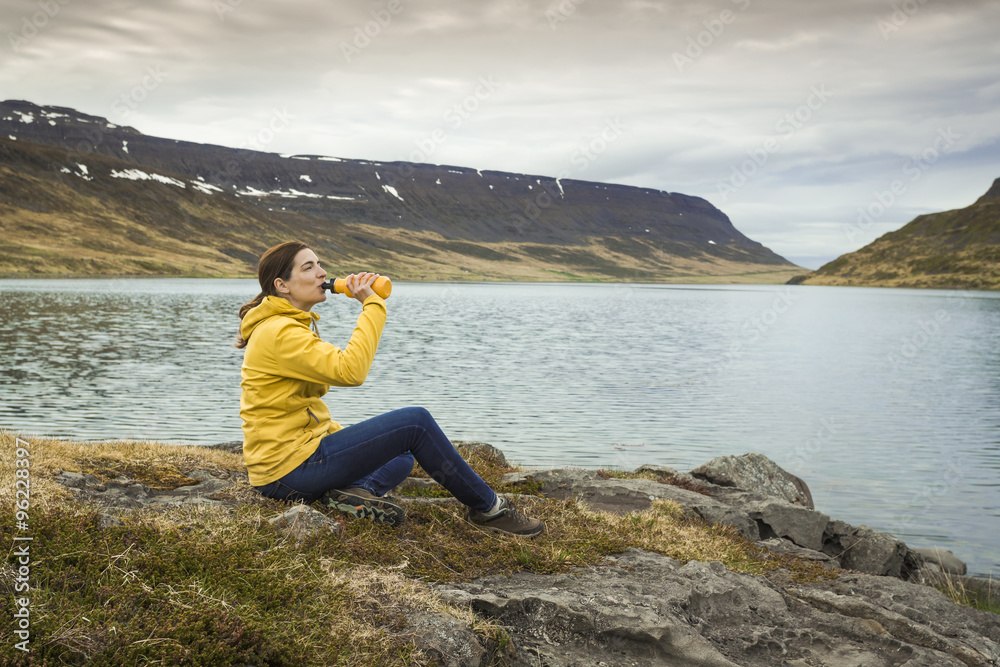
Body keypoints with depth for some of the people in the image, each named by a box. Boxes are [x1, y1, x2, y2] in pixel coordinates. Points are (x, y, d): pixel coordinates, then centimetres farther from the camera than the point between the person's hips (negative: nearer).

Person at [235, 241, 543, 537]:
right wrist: (372, 305, -21)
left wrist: (346, 437, 13)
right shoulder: (279, 332, -17)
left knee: (403, 456, 22)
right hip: (289, 469, -11)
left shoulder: (290, 326, 17)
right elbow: (349, 370, -29)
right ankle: (487, 506, -2)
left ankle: (355, 491, -8)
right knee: (416, 422, -14)